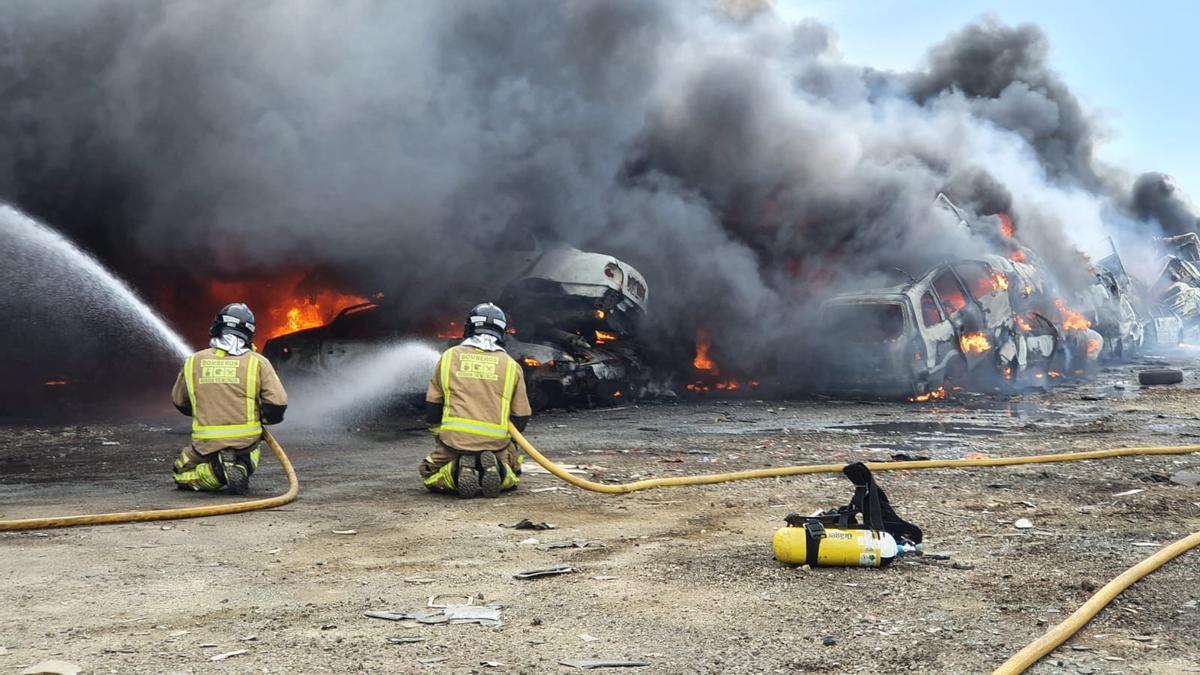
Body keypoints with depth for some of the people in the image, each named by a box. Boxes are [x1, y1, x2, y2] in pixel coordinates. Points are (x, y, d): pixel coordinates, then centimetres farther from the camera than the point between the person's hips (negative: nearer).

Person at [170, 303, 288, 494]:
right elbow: (278, 402, -11)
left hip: (206, 445, 0)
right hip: (245, 442, 0)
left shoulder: (192, 362, 2)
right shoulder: (257, 362, -5)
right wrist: (263, 419, 11)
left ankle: (217, 471, -6)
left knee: (181, 474, 27)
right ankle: (242, 467, 0)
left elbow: (179, 402, 16)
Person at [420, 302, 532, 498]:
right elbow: (521, 417, 10)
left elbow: (432, 407, 12)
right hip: (496, 443, 1)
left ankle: (457, 473, -10)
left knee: (431, 477, 23)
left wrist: (440, 435, 28)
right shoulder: (511, 366, 7)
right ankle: (496, 470, -8)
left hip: (454, 439, -1)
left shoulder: (449, 357, 7)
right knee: (511, 477, 27)